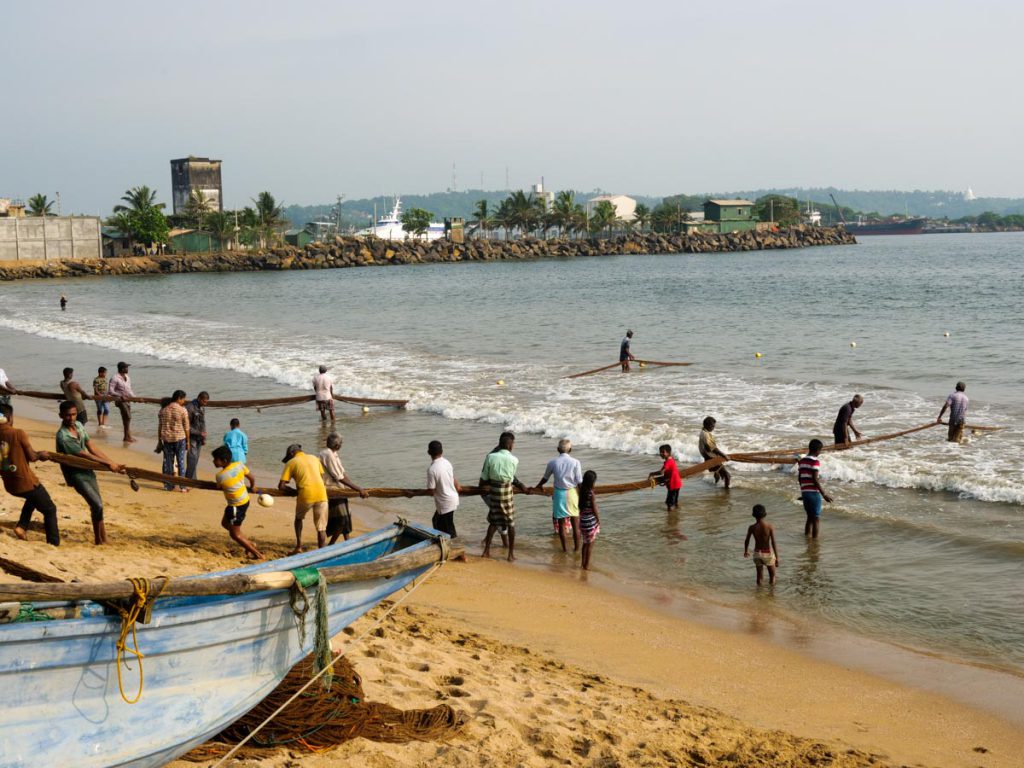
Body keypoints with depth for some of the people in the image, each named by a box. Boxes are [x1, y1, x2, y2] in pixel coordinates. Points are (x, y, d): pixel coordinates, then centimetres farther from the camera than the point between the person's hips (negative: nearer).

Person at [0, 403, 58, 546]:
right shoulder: (18, 434, -17)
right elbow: (32, 457, -12)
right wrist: (41, 454, 10)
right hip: (25, 482, -6)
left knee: (33, 497, 36)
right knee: (50, 510, 13)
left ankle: (21, 526, 20)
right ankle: (54, 544, 9)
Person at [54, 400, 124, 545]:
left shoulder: (79, 425, 1)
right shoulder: (63, 436, -23)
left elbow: (92, 448, 3)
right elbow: (85, 455, -23)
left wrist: (112, 463, -3)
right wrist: (109, 464, -24)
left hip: (87, 469, 7)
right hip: (75, 474, -7)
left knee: (97, 505, 10)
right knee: (97, 505, -15)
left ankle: (103, 540, 20)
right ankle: (99, 540, -1)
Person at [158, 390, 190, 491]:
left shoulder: (163, 410, 3)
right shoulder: (183, 410, -8)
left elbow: (160, 427, 6)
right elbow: (186, 427, -6)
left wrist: (160, 441, 13)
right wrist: (188, 441, 4)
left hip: (166, 439, 3)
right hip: (180, 438, -3)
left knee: (168, 462, 10)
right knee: (181, 462, 4)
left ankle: (169, 485, 15)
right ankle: (182, 487, 5)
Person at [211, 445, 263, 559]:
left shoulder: (220, 475, -22)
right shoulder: (239, 465, -10)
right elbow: (252, 478, 1)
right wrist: (253, 486, 23)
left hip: (236, 506, -8)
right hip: (245, 500, 8)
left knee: (235, 533, 8)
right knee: (225, 523, 26)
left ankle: (258, 554, 10)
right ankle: (249, 544, 28)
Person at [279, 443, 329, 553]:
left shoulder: (291, 463, 9)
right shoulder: (314, 458, 21)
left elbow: (281, 486, 4)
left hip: (305, 495, -2)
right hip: (321, 494, 2)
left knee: (299, 518, 26)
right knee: (321, 528, 6)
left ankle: (298, 547, 18)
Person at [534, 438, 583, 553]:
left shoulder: (552, 462, -4)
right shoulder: (575, 462, -9)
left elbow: (545, 478, 12)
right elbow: (579, 482, -9)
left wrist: (538, 486, 32)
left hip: (559, 493, 1)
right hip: (572, 492, -1)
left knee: (561, 522, 11)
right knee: (575, 523, 9)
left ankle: (564, 547, 17)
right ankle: (576, 547, 14)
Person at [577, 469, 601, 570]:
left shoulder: (581, 491, -2)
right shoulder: (591, 493, -20)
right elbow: (594, 509, -14)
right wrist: (599, 521, -3)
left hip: (583, 520, 6)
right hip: (591, 521, -6)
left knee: (585, 543, 20)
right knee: (590, 544, 8)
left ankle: (583, 563, 27)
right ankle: (587, 565, 14)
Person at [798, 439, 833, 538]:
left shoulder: (802, 460, 11)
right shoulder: (815, 461, -13)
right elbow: (815, 480, -18)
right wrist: (824, 494, -15)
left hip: (804, 493, 8)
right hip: (814, 493, -8)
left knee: (810, 517, 18)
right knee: (816, 519, 0)